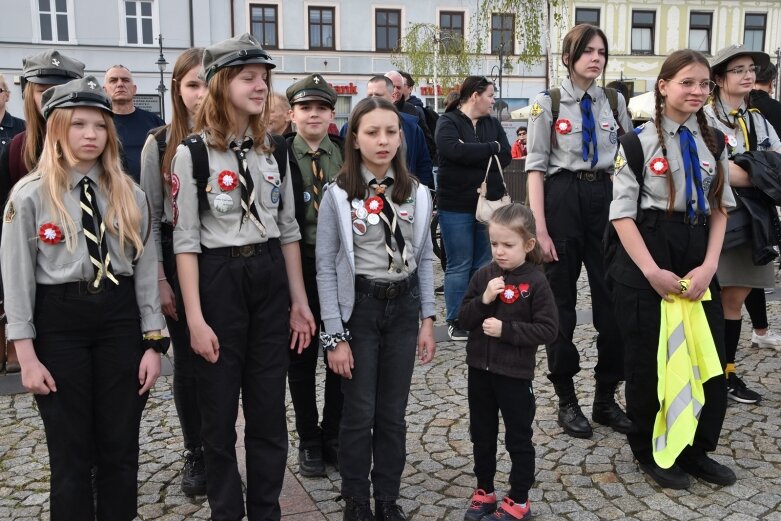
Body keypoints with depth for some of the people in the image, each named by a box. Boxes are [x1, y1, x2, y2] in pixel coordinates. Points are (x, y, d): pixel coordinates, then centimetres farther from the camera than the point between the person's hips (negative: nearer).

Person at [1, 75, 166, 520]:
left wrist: (153, 342, 1)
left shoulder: (130, 195, 5)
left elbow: (146, 269, 5)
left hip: (121, 317, 3)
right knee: (71, 451, 8)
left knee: (122, 447, 10)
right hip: (58, 320, -2)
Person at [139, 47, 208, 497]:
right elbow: (150, 217, 2)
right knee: (188, 361, 9)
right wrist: (159, 279, -3)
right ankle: (195, 454, 26)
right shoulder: (159, 144, 0)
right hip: (179, 261, 0)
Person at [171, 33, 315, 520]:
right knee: (220, 411, 8)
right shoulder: (192, 154, -8)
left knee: (269, 409, 11)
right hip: (218, 280, -4)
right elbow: (186, 240, -9)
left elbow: (289, 230, 10)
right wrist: (195, 318, -14)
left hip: (270, 280, 4)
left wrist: (299, 300, 7)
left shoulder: (273, 150, 7)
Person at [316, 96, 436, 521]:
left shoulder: (416, 193, 2)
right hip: (358, 306, -3)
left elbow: (424, 259, 8)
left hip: (403, 306, 3)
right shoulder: (338, 195, -9)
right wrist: (334, 335, -11)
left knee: (393, 413, 11)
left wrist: (427, 320, 4)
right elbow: (326, 267, -8)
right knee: (359, 413, 6)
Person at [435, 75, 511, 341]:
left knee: (485, 264, 9)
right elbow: (454, 150, -23)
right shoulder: (448, 122, -3)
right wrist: (490, 149, -12)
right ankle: (456, 320, 12)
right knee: (459, 265, 1)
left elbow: (506, 157, -1)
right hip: (456, 207, -5)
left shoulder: (493, 124, 12)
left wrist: (472, 154, -13)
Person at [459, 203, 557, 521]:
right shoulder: (483, 276, 0)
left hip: (515, 374, -5)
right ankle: (485, 492, 35)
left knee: (518, 438, 10)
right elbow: (463, 318, -1)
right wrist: (484, 299, -18)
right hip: (479, 369, 5)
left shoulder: (535, 282, -13)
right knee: (482, 435, 17)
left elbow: (548, 329, -15)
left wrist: (506, 329, -21)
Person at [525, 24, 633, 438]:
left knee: (612, 299, 4)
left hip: (605, 198, 4)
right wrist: (540, 229, -13)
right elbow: (536, 167, -6)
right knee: (561, 300, 5)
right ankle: (566, 399, 19)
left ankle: (606, 398, 20)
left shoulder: (614, 102, 9)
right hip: (562, 198, -3)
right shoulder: (548, 103, -2)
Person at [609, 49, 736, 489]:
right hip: (647, 259, -4)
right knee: (649, 362, 5)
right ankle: (651, 452, 26)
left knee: (712, 360, 6)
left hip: (699, 260, 5)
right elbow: (623, 213, -8)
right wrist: (652, 271, -14)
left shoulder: (713, 142, 9)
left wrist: (709, 265, -5)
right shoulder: (639, 141, -5)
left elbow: (720, 208, 9)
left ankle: (696, 451, 27)